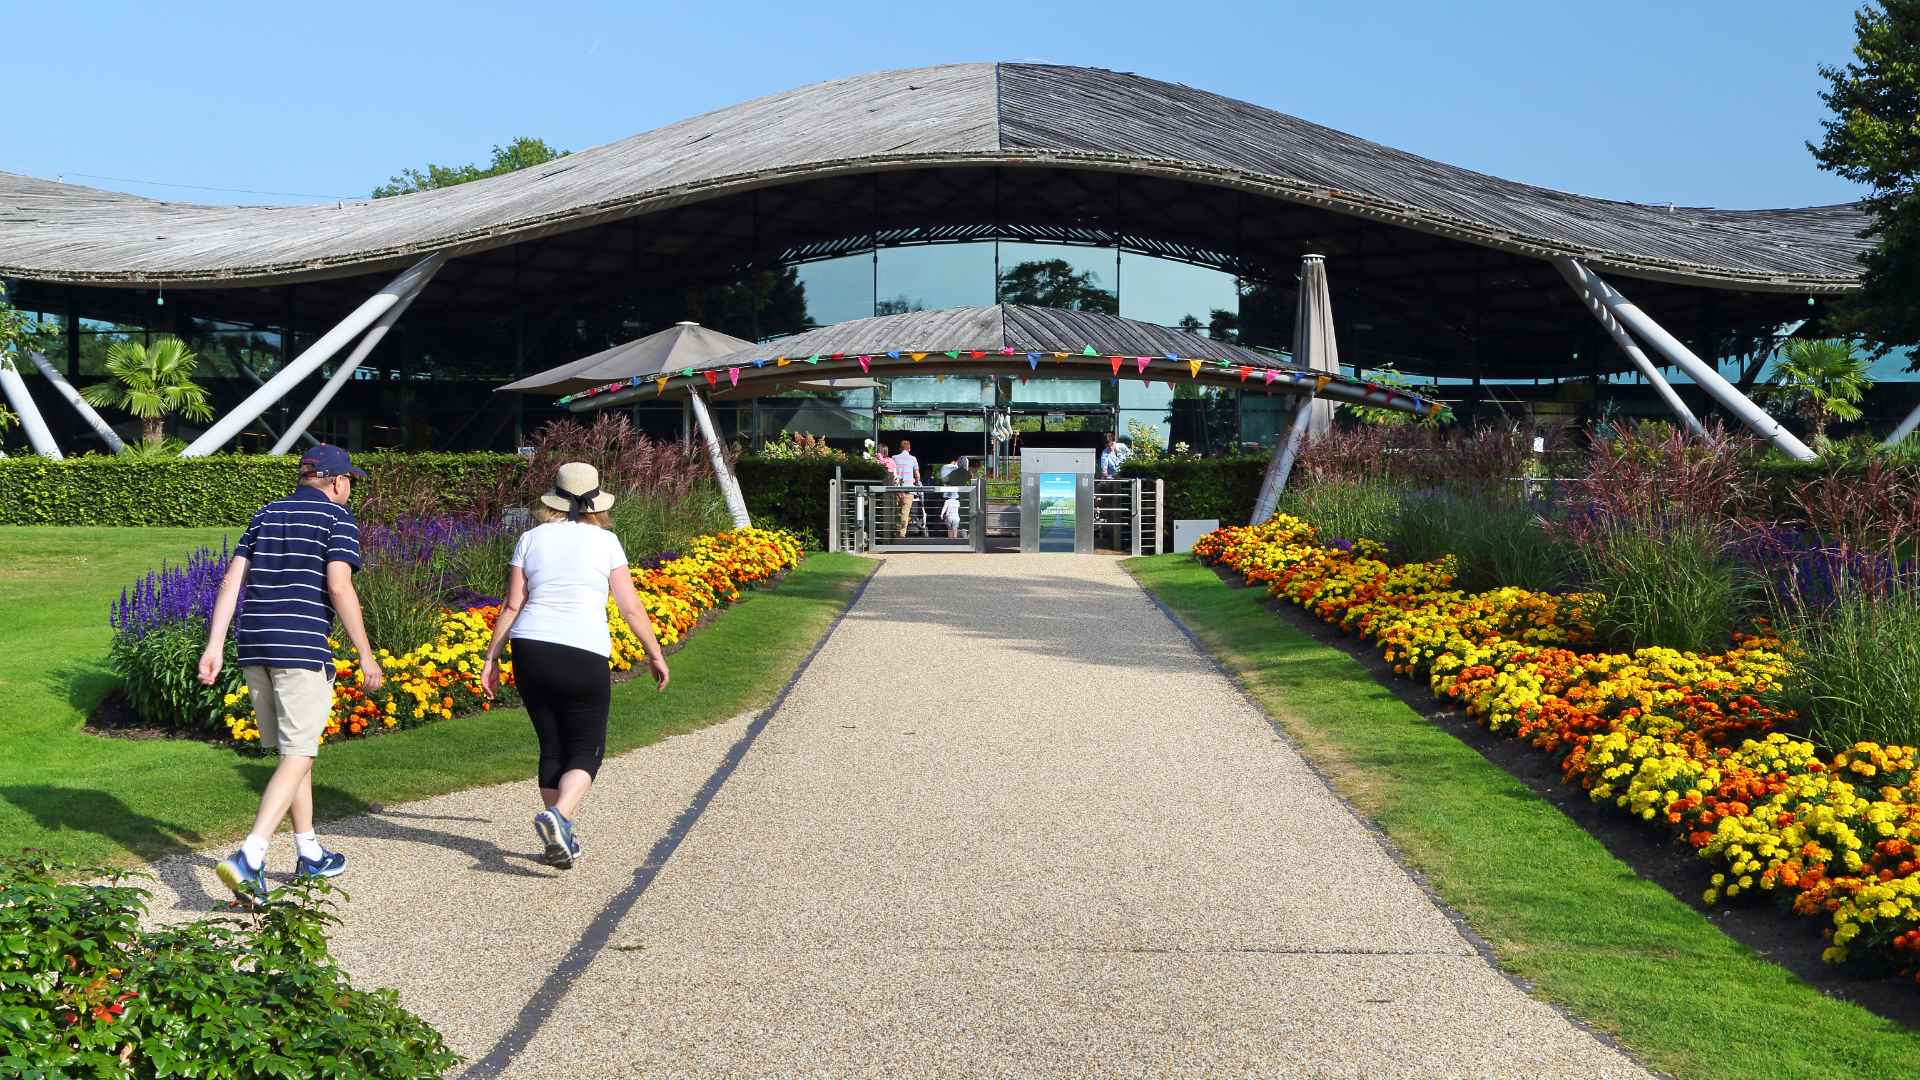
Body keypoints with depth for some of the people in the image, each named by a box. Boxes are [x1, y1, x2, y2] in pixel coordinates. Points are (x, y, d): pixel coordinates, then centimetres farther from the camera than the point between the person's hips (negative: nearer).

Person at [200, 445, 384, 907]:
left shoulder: (266, 515, 18)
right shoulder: (338, 518, 0)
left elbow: (232, 580, 9)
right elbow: (338, 586, -12)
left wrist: (214, 645, 6)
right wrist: (365, 654, -8)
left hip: (254, 645, 7)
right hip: (302, 646, -7)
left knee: (293, 751, 18)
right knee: (297, 757, -5)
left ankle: (309, 852, 26)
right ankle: (248, 859, -19)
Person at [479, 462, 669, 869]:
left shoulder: (531, 539, 8)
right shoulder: (604, 540, 0)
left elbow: (512, 605, 5)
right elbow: (630, 607, 0)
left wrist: (491, 657, 11)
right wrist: (655, 654, 10)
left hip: (530, 651, 4)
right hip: (584, 656, -4)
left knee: (552, 747, 15)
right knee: (586, 751, 7)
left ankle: (561, 840, 19)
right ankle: (557, 816, -18)